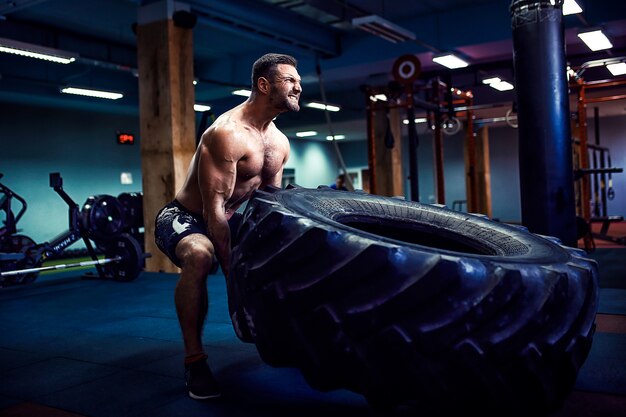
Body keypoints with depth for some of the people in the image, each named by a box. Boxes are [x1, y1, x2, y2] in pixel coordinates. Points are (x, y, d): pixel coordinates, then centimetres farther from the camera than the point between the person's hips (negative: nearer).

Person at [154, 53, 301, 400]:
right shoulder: (226, 134, -26)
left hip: (226, 221, 9)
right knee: (199, 256, -39)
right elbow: (214, 210, -29)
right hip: (181, 218, -8)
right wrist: (233, 272, -29)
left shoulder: (280, 143, 1)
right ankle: (194, 360, -24)